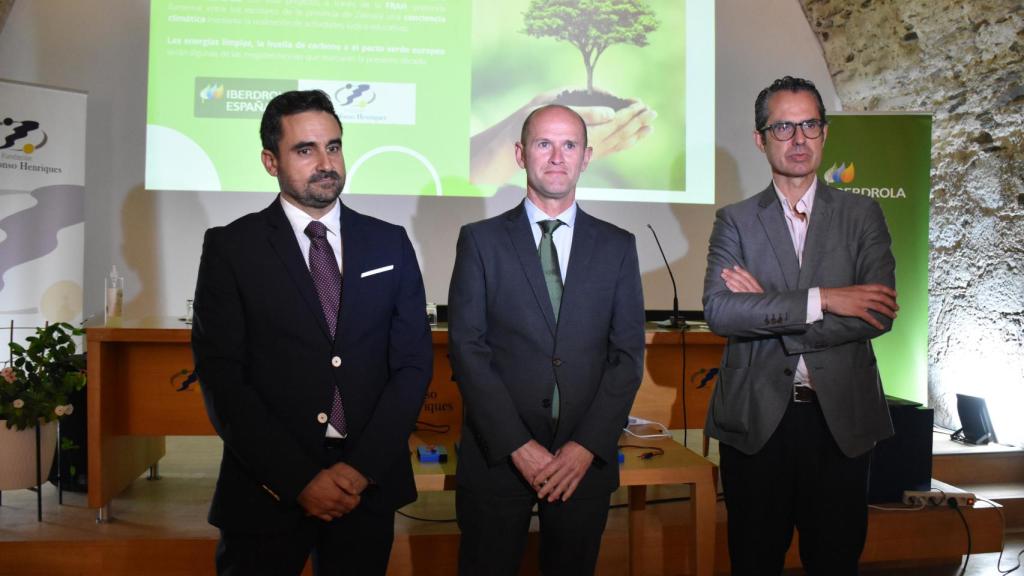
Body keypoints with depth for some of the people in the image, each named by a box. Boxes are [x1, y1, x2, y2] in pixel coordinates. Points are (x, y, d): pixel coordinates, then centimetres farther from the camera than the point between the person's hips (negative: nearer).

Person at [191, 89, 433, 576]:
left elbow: (413, 362, 0)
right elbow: (221, 376, -8)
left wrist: (363, 467, -9)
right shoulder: (230, 247, -3)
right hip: (268, 488, -2)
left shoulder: (389, 243, 3)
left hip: (368, 482, 2)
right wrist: (299, 479, -13)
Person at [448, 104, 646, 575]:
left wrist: (587, 445, -8)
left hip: (586, 459, 2)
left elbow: (628, 353, 2)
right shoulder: (480, 240, 0)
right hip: (497, 456, -1)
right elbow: (467, 348, -5)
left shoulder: (617, 246, 5)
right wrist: (518, 445, -12)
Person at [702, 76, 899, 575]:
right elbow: (718, 311, -13)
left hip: (841, 418, 1)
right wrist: (820, 300, -19)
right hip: (756, 420, 0)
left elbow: (880, 313, -9)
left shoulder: (862, 215, 5)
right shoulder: (734, 221, 2)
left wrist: (766, 310, -13)